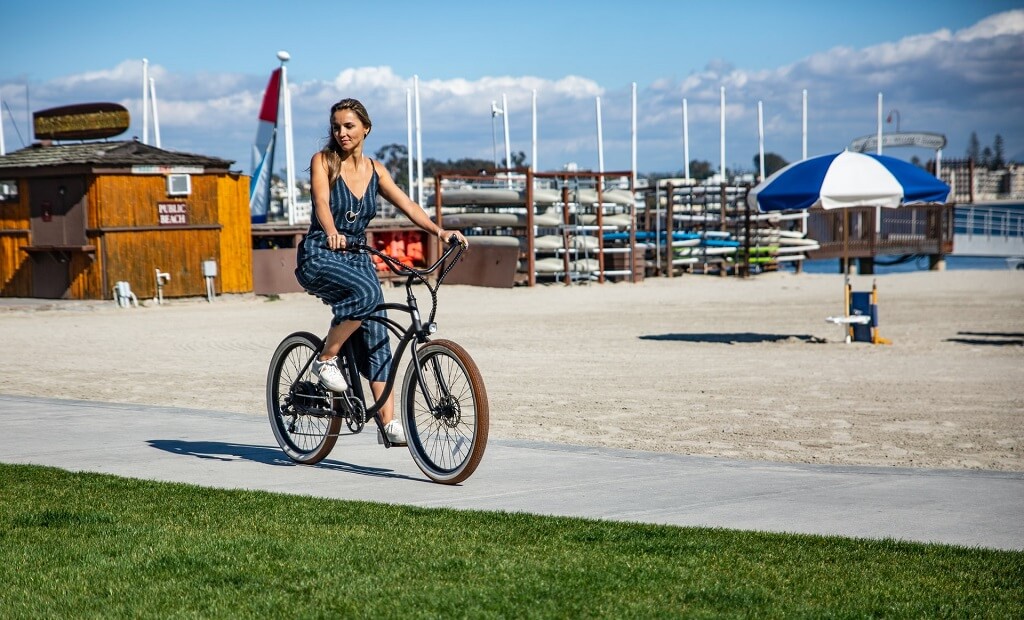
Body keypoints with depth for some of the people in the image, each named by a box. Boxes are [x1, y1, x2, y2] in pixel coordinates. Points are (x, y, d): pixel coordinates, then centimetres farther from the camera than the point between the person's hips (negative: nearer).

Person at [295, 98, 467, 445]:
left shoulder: (375, 170, 10)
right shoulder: (322, 161, -3)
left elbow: (407, 205, -1)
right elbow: (321, 201, -20)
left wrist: (439, 230, -18)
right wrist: (332, 233, -42)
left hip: (358, 258, 5)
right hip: (319, 257, -5)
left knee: (376, 339, -7)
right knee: (367, 291, -34)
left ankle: (389, 422, -9)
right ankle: (325, 360, -18)